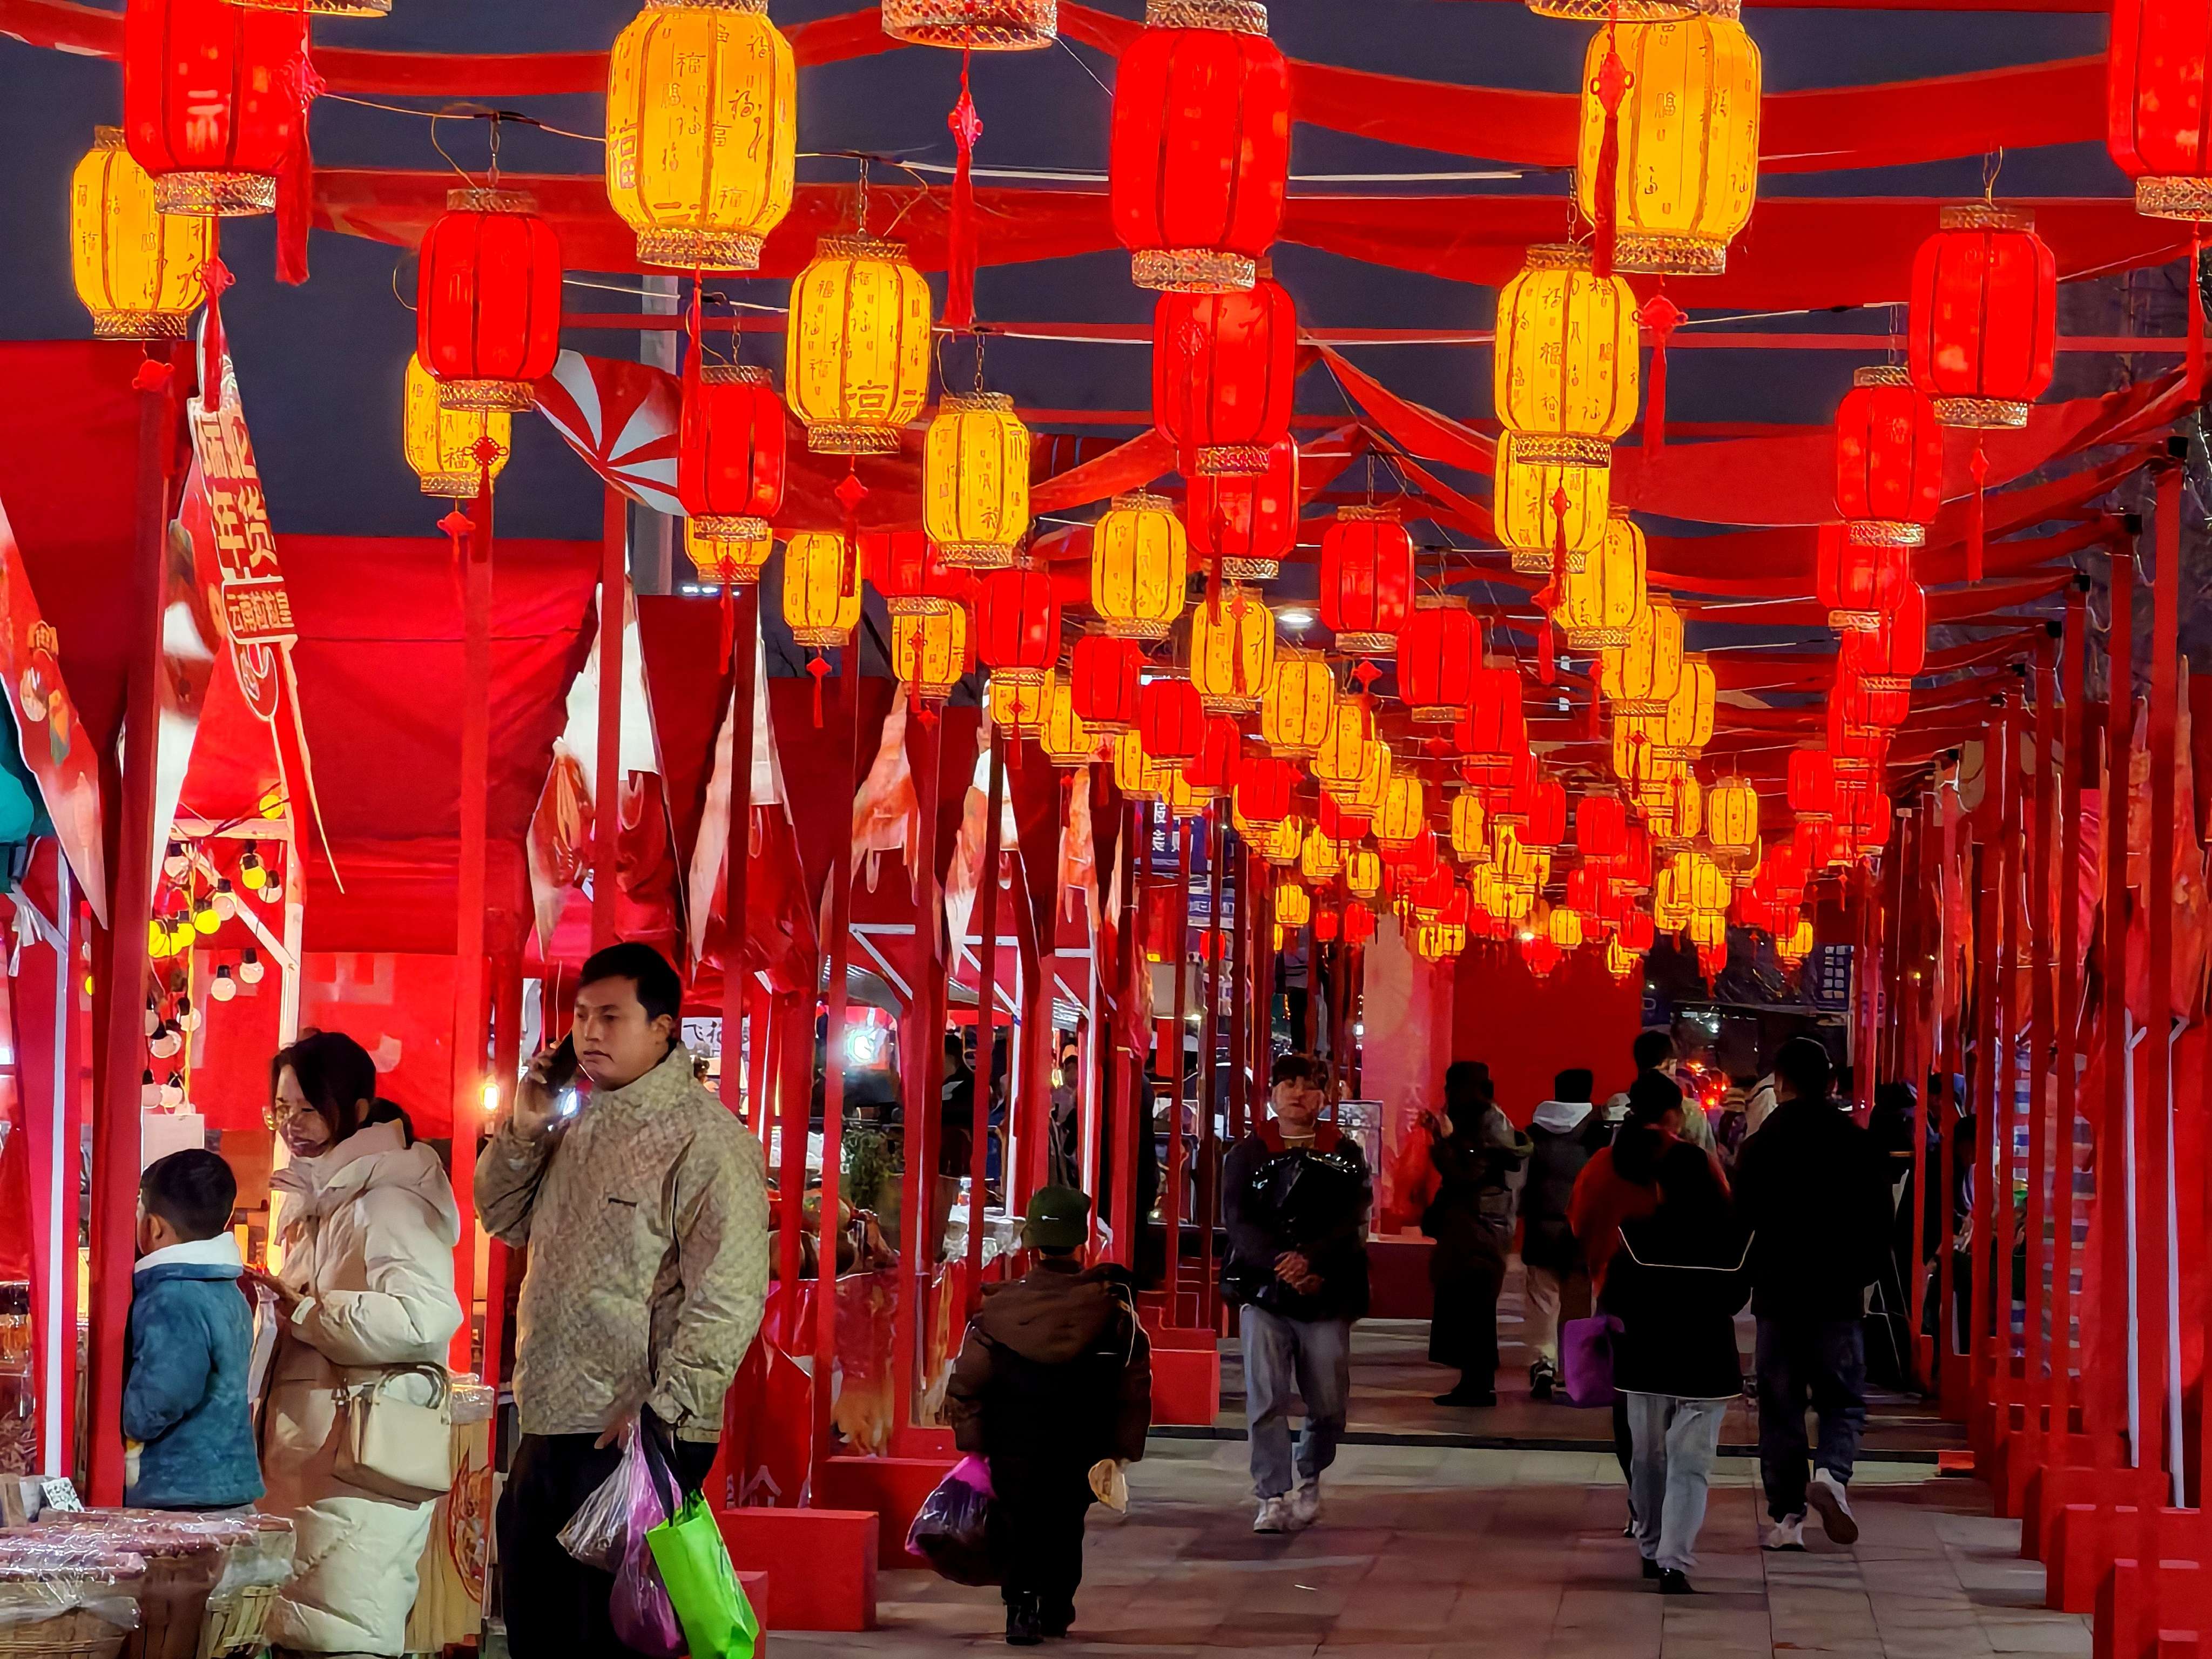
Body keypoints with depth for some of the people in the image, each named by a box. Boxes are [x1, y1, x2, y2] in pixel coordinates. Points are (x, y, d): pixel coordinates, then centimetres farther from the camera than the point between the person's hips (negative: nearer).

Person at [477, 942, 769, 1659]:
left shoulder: (702, 1137, -12)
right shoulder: (578, 1126, 16)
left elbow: (728, 1296, -19)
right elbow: (505, 1220, 24)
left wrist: (661, 1411, -23)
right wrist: (523, 1130, 6)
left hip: (635, 1438, -8)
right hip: (548, 1433, 8)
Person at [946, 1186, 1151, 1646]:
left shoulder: (999, 1307, -10)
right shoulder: (1111, 1305, -10)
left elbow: (967, 1384, -8)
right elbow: (1134, 1384, -6)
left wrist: (972, 1442, 3)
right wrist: (1123, 1448, 3)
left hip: (1014, 1452, -1)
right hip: (1079, 1452, 1)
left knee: (1017, 1525, 11)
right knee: (1064, 1526, 21)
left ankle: (1021, 1604, -5)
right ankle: (1056, 1608, 25)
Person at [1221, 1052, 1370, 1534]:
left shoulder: (1344, 1154, 8)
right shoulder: (1247, 1154, 6)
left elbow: (1353, 1222, -4)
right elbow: (1237, 1219, -6)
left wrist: (1310, 1259, -21)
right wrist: (1281, 1265, -19)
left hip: (1326, 1294, 1)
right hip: (1264, 1294, -1)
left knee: (1329, 1405, 4)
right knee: (1266, 1400, -11)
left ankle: (1310, 1479, 31)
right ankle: (1273, 1497, -8)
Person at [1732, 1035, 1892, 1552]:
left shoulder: (1760, 1146, -4)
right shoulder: (1857, 1143, -3)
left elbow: (1740, 1219, -1)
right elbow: (1881, 1220, 0)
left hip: (1777, 1294, 0)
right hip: (1838, 1295, 0)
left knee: (1780, 1404, 7)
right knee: (1844, 1399, 9)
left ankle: (1786, 1517, 4)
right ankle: (1832, 1473, -19)